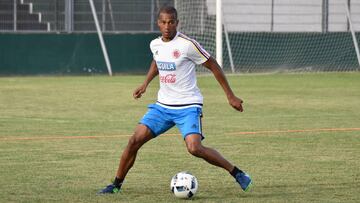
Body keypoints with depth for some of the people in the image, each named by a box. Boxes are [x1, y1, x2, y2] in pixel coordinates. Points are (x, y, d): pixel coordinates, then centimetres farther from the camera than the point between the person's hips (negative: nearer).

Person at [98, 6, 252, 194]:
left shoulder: (187, 44, -16)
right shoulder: (155, 45, 3)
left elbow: (213, 66, -7)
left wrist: (230, 96, -6)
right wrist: (145, 83, 18)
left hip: (188, 107, -6)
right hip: (163, 106, 6)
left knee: (195, 148, -25)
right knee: (135, 140, -5)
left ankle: (238, 174, -11)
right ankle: (116, 184, 10)